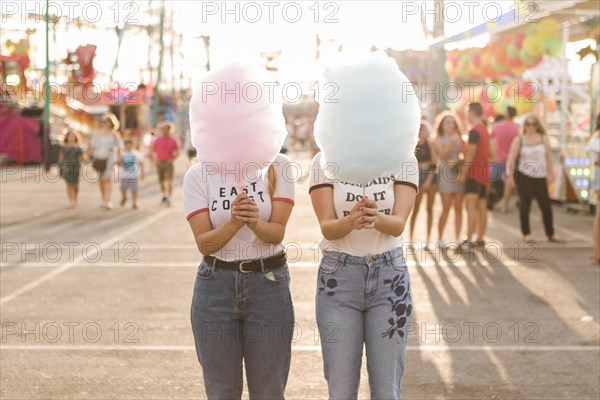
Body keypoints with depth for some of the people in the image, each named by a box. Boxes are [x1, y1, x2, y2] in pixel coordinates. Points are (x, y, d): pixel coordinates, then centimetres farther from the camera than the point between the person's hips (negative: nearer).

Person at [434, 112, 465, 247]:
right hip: (445, 174, -3)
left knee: (458, 208, 3)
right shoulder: (439, 139, 4)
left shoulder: (459, 139, 12)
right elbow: (442, 154, -11)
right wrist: (451, 143, -19)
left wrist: (457, 160, -11)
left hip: (458, 174, 3)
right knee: (446, 208, -6)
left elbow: (464, 155, 8)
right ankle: (440, 238, 3)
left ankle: (457, 238, 9)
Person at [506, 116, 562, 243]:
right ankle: (526, 234, 11)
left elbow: (548, 156, 11)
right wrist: (510, 175, -6)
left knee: (546, 205, 0)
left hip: (540, 177, 2)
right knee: (525, 205, 2)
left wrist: (551, 172, 12)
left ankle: (550, 234, 9)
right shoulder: (519, 140, 1)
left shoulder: (543, 138, 7)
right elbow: (512, 158, -1)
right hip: (523, 176, -2)